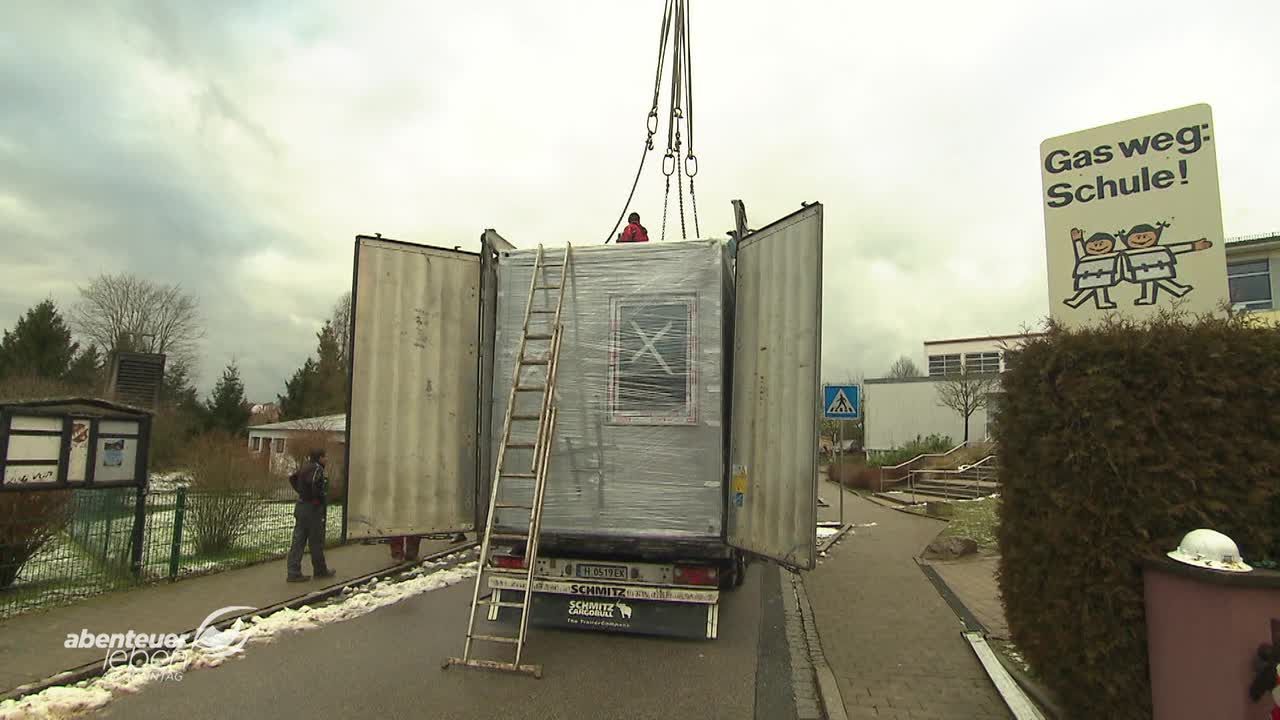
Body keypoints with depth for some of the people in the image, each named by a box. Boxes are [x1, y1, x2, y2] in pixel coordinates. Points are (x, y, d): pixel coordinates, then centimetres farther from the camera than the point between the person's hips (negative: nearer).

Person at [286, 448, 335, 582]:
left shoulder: (305, 468, 12)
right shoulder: (317, 468, -16)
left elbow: (292, 478, 23)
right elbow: (314, 483, -32)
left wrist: (301, 492, 17)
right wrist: (317, 499, -19)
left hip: (300, 505, 9)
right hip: (312, 508, -9)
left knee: (298, 540, 8)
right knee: (316, 541, 5)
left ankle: (294, 572, 8)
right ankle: (320, 570, 18)